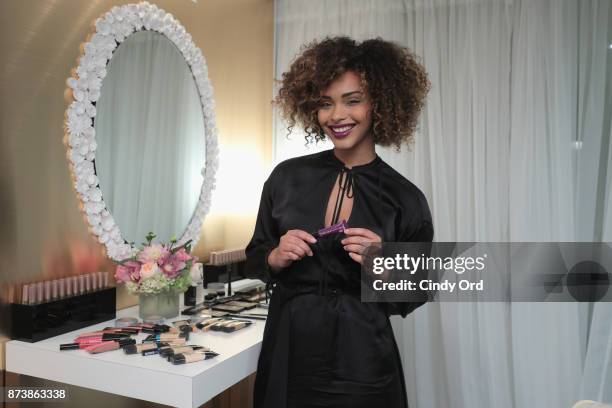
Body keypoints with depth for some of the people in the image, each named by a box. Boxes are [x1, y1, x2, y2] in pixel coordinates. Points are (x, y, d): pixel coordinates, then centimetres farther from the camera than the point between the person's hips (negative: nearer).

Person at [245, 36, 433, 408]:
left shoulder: (405, 199, -8)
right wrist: (277, 258, -14)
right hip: (286, 353, 3)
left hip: (361, 363, -2)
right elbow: (255, 259, 7)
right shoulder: (287, 177, -3)